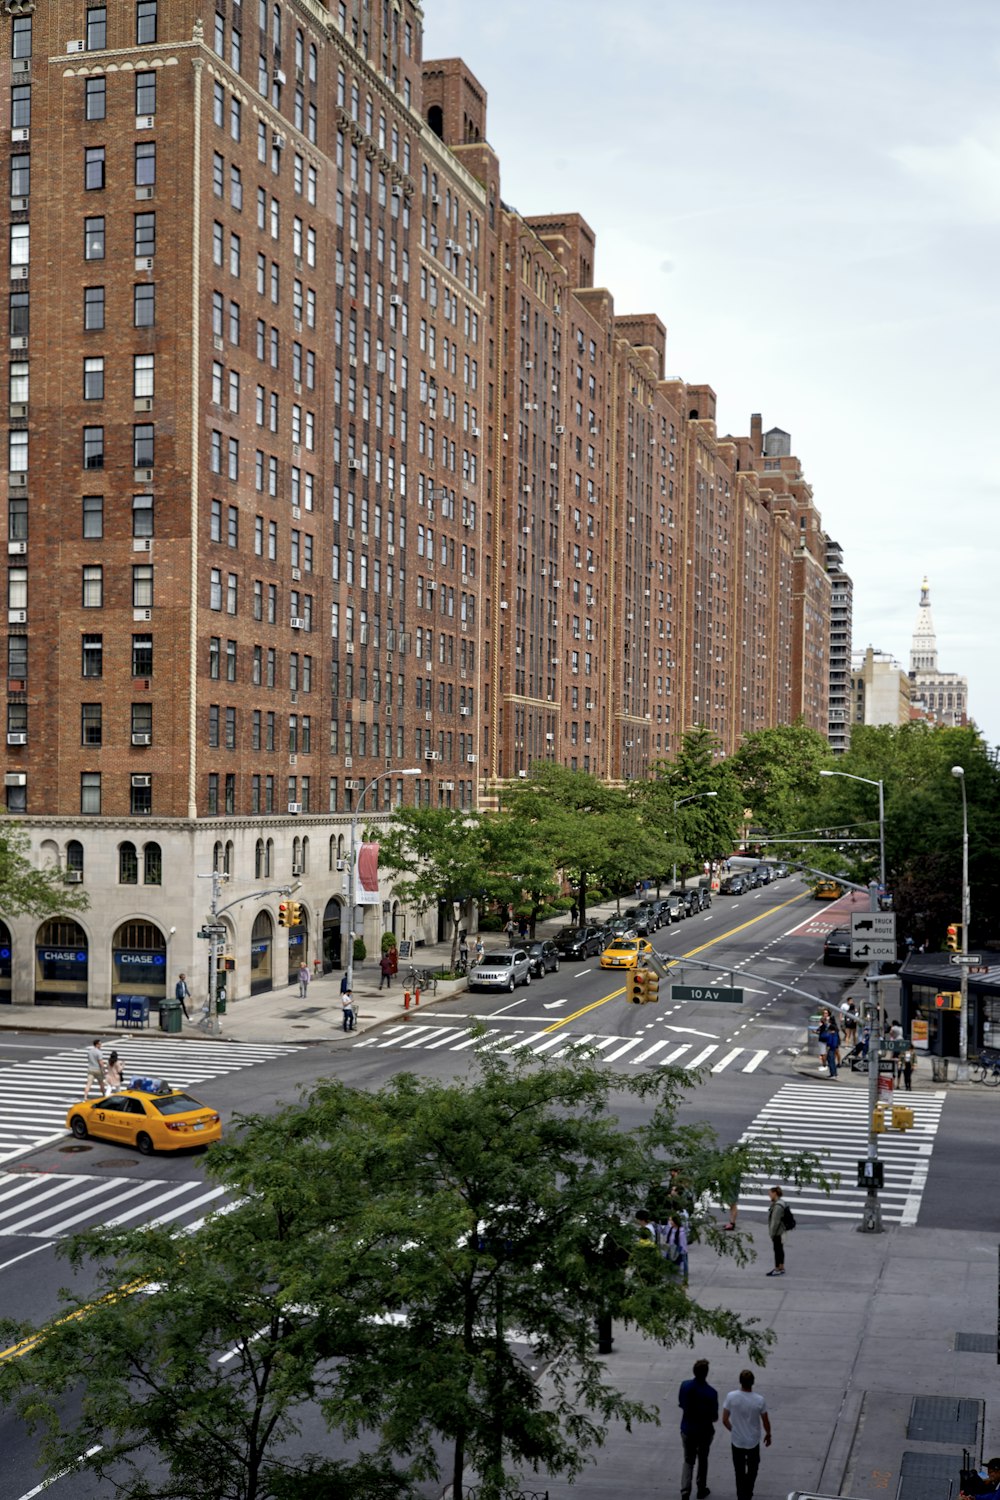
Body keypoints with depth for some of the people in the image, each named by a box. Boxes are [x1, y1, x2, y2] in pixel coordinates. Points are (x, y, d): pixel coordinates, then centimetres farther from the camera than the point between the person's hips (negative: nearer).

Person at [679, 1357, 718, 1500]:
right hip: (704, 1431, -2)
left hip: (687, 1429, 2)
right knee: (703, 1460, 20)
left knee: (688, 1461, 14)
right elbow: (714, 1416, -16)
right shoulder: (711, 1392, -24)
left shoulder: (685, 1386, -13)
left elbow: (681, 1404, 2)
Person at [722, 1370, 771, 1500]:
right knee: (752, 1469, 24)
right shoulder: (759, 1400, -21)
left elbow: (725, 1420, -10)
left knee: (739, 1471, 19)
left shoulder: (731, 1397, -19)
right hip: (753, 1441, 0)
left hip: (737, 1441, 1)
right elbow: (766, 1422, -7)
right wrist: (768, 1435, 13)